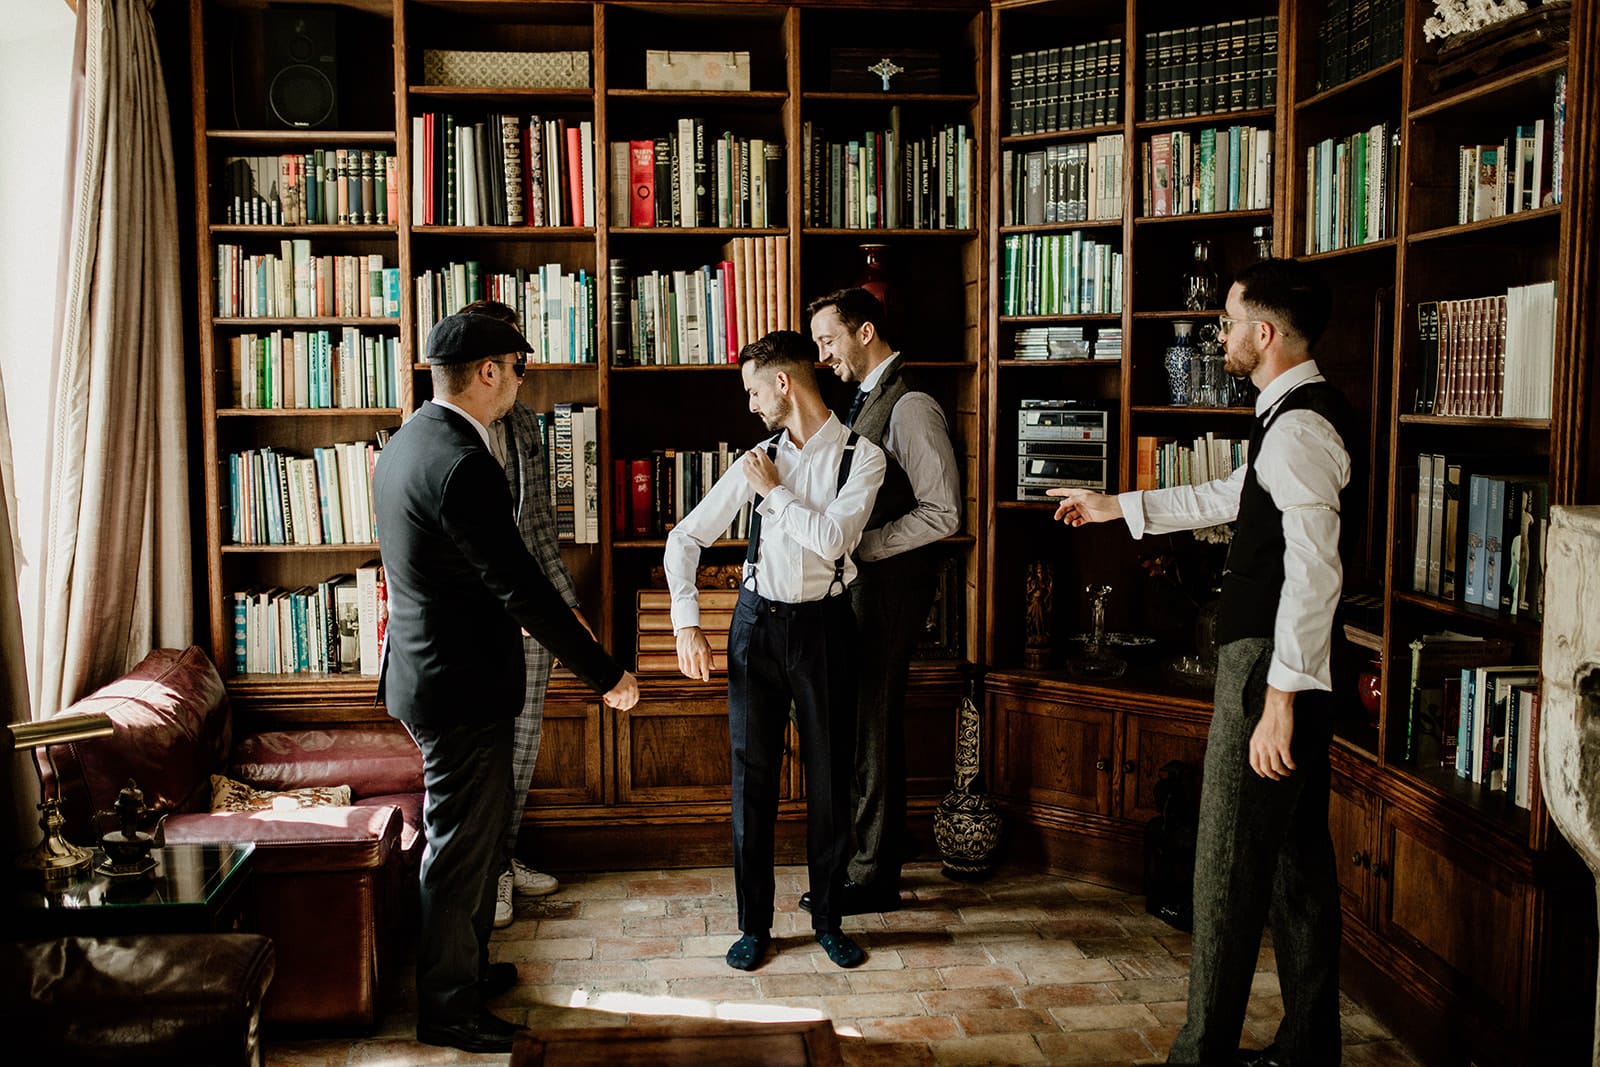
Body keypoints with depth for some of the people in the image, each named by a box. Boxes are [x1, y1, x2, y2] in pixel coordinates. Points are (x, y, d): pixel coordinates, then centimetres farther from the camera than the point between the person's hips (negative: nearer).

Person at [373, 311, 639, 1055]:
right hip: (460, 686, -10)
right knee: (460, 848, 5)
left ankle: (466, 969, 39)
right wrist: (606, 674, -20)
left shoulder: (406, 443, 7)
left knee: (470, 836, 23)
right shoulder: (461, 464, -25)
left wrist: (505, 618, 30)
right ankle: (446, 1010, 21)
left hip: (426, 669, 10)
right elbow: (521, 587, -26)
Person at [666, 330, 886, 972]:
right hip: (758, 620, 3)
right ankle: (754, 923, 20)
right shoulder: (758, 461, 5)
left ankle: (828, 918, 25)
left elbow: (833, 538, -19)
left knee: (830, 778, 7)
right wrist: (687, 624, -2)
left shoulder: (861, 455, -4)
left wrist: (775, 491, -7)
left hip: (823, 624, -2)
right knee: (751, 775, 6)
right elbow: (686, 537, 6)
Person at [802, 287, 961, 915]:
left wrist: (861, 545, -19)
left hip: (891, 581, -9)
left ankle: (872, 877, 10)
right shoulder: (866, 400, 13)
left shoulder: (909, 407, -16)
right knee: (874, 717, 18)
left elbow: (942, 513, -21)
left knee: (868, 722, -2)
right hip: (863, 579, 9)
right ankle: (890, 839, 34)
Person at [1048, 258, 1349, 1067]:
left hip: (1269, 667, -10)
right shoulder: (1298, 415, 14)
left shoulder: (1297, 429, -18)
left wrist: (1278, 698, -27)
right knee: (1297, 860, 17)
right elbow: (1230, 498, 29)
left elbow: (1313, 572, -25)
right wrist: (1118, 506, 37)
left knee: (1230, 866, -1)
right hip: (1287, 668, 10)